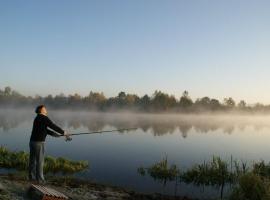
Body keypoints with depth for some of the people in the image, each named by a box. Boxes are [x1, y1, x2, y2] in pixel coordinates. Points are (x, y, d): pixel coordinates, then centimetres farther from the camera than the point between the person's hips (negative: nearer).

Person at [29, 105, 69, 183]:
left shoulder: (37, 118, 18)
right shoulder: (44, 118, -12)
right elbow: (53, 126, -13)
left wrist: (54, 134, 19)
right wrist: (63, 132, -3)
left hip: (33, 142, 9)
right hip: (38, 143, -9)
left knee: (32, 160, 13)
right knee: (39, 161, -1)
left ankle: (32, 177, 20)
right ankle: (39, 179, 4)